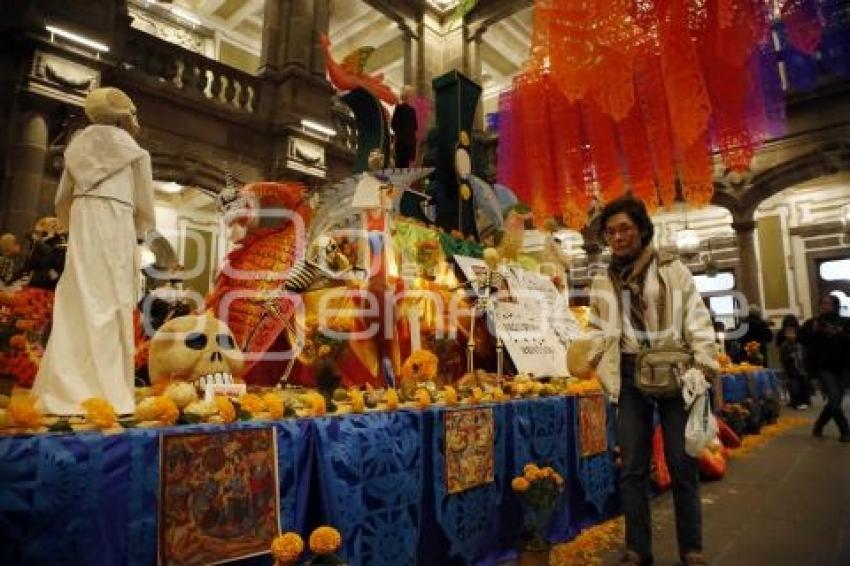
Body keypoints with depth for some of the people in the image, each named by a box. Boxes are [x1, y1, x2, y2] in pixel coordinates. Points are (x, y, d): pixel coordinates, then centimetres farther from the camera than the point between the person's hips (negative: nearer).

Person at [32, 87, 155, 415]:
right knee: (108, 306, -9)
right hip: (115, 224, -5)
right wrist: (139, 233, 22)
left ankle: (67, 391, 1)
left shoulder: (79, 146, 21)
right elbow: (144, 206, 6)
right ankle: (104, 393, -13)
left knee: (78, 304, 3)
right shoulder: (134, 152, 6)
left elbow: (62, 200, 21)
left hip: (82, 225, 5)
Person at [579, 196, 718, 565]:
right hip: (630, 376, 3)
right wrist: (585, 357, -2)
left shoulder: (673, 270, 2)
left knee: (682, 463, 4)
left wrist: (706, 366, -12)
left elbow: (697, 321, -2)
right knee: (632, 466, 7)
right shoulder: (602, 284, 10)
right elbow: (600, 332, 14)